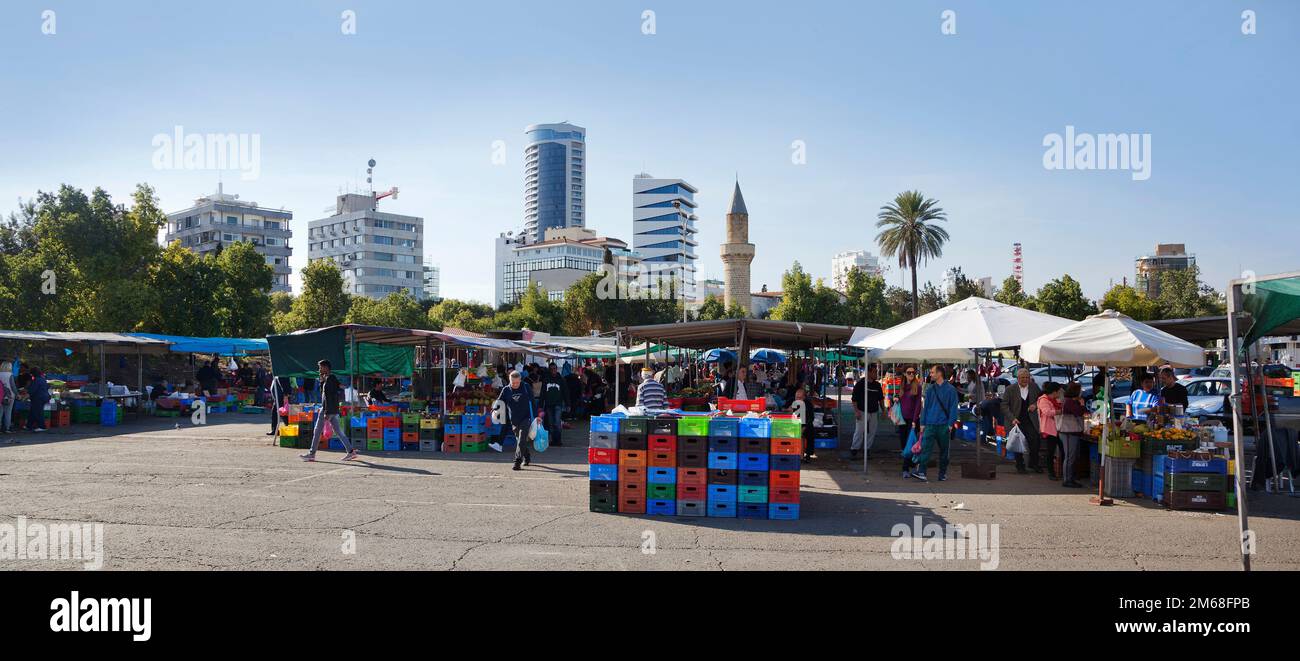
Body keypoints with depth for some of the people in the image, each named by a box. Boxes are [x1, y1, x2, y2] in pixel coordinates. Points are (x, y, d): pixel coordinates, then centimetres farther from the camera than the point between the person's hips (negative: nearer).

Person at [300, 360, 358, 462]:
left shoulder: (329, 379, -14)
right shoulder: (333, 378, 15)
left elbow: (328, 396, -20)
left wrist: (326, 412, -23)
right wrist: (321, 381, 12)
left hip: (328, 409, -9)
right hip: (333, 410, 9)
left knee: (317, 431, 0)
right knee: (338, 431, 8)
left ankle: (311, 454, 7)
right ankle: (350, 451, 2)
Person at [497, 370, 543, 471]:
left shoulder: (526, 388, -1)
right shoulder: (506, 390, 3)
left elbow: (532, 403, 3)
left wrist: (536, 415, -1)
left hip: (525, 418, -3)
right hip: (514, 421, 3)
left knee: (522, 441, -14)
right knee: (519, 440, 13)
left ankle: (517, 461, -14)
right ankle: (527, 457, 32)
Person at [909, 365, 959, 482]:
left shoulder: (950, 389, -2)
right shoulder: (930, 389, 8)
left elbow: (953, 408, -3)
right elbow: (925, 406, 9)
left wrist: (951, 424, -10)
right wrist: (922, 423, 5)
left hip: (944, 425, -1)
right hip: (930, 424, 2)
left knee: (944, 450, 9)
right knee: (925, 447, -10)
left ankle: (943, 474, 20)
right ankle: (920, 471, -18)